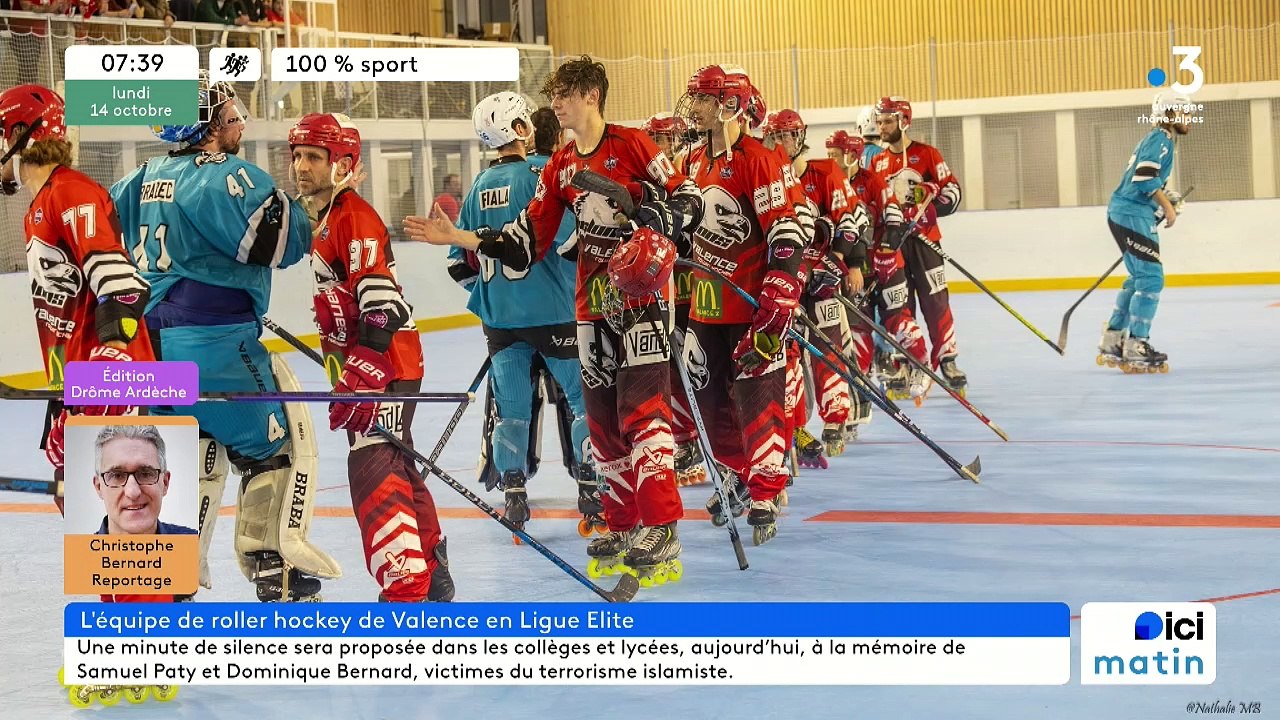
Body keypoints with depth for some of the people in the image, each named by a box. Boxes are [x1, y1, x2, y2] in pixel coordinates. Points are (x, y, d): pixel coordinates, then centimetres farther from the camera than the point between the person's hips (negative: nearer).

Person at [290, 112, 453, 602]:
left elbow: (382, 305, -25)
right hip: (363, 366, 11)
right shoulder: (328, 220, 16)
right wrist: (345, 372, 26)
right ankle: (431, 574, 31)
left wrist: (360, 378, -30)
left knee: (374, 472, -18)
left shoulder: (354, 217, -15)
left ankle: (406, 588, -23)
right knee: (396, 470, 19)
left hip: (387, 364, -11)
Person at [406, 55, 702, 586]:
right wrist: (458, 238, 4)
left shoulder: (632, 145, -6)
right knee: (603, 421, 8)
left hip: (640, 298, -7)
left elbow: (688, 199, -6)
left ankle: (662, 536, -12)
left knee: (642, 413, -13)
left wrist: (661, 216, -26)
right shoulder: (559, 168, 13)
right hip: (591, 307, 7)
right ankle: (624, 530, 18)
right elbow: (527, 240, 11)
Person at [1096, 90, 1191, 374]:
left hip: (1128, 214, 11)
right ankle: (1136, 349, -11)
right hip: (1132, 214, -11)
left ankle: (1111, 344, 20)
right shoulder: (1160, 139, -11)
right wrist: (1167, 206, -17)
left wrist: (1167, 197, 13)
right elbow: (1145, 176, -23)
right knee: (1151, 278, -11)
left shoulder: (1159, 140, 22)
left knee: (1139, 278, 17)